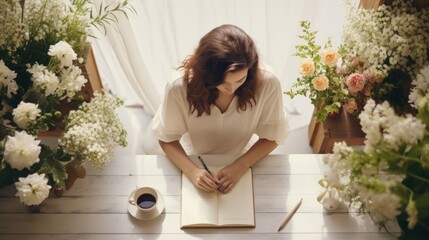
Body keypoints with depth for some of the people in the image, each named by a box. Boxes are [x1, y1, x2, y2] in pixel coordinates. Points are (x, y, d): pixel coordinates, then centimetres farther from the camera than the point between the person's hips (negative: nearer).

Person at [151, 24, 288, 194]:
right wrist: (191, 170, -25)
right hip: (194, 165, -1)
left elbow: (272, 136, -9)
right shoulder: (179, 86, -27)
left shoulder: (267, 84, -25)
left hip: (240, 165, 1)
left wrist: (239, 167, -21)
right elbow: (167, 137, -11)